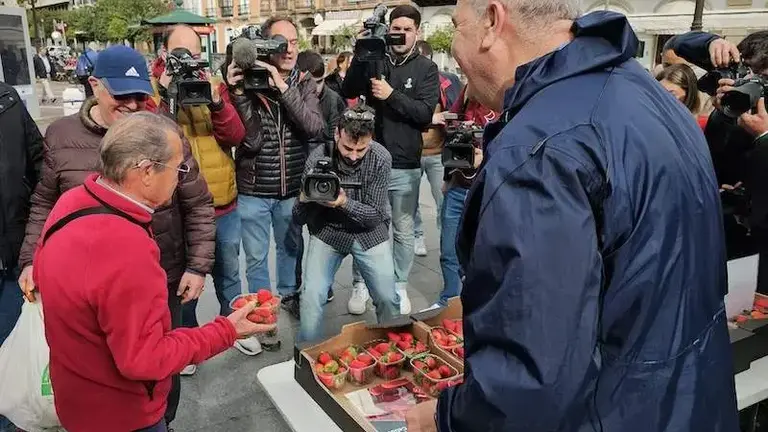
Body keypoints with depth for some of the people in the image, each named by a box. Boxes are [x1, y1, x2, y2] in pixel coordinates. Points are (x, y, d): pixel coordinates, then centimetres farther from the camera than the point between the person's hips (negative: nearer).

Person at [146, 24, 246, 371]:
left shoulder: (214, 85, 4)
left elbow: (234, 137, -6)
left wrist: (216, 101, -21)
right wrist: (165, 95, -26)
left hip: (223, 205, 3)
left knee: (228, 273, 20)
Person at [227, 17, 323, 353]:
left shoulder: (304, 84, -3)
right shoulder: (248, 81, -10)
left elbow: (314, 128, -19)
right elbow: (251, 140, -20)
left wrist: (284, 88, -26)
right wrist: (239, 93, -29)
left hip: (292, 187, 3)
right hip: (253, 190, -2)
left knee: (290, 247, 22)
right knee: (256, 258, 9)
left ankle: (288, 294, 47)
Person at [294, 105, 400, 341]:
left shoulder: (381, 158, -17)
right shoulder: (319, 157, -18)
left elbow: (375, 215, -15)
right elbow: (300, 219, -13)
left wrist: (344, 202, -34)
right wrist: (304, 199, -36)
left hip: (370, 233, 1)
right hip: (327, 231, 0)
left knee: (387, 298, -3)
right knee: (311, 297, -12)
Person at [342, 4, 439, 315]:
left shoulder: (426, 69, 2)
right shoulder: (372, 61, 4)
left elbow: (425, 114, -10)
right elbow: (347, 93, -9)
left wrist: (392, 95, -20)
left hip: (405, 165, 0)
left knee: (403, 231, 9)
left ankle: (400, 287, 25)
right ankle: (360, 284, 26)